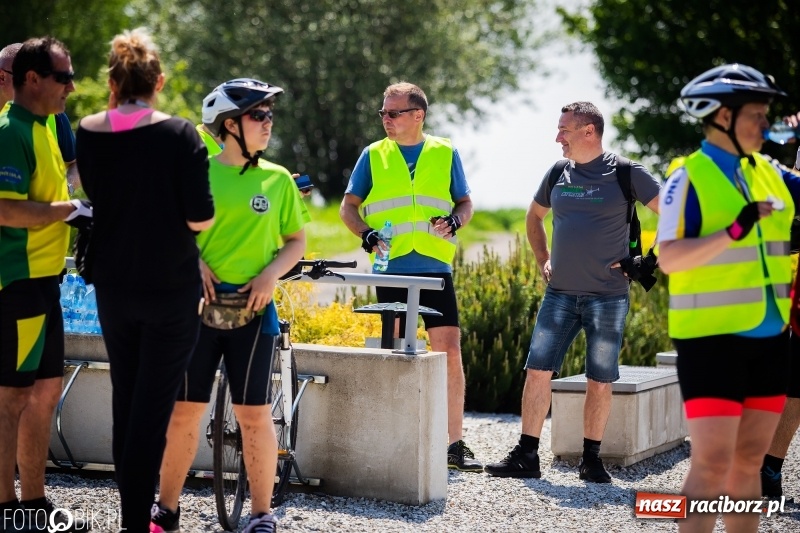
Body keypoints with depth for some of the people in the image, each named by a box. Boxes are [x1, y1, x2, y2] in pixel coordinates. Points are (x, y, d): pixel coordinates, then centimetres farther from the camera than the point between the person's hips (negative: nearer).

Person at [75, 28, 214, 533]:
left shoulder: (88, 132, -4)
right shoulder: (178, 134, -13)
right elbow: (200, 217, -16)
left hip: (113, 288, 4)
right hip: (171, 289, -4)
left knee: (125, 401, 16)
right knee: (154, 407, 0)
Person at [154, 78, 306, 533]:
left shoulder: (278, 179, 5)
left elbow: (297, 240, 10)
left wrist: (271, 273, -7)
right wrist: (193, 262, -10)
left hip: (253, 308, 0)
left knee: (254, 413, 0)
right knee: (185, 409, 4)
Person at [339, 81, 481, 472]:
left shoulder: (445, 154, 9)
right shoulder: (373, 156, 8)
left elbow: (465, 202, 15)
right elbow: (349, 206, 12)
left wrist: (455, 221, -7)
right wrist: (366, 233, -8)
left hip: (435, 268, 0)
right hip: (391, 269, 0)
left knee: (450, 350, -6)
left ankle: (455, 443, -3)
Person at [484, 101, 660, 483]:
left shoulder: (626, 174, -5)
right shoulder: (557, 173, 9)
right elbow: (534, 216, 28)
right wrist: (542, 260, 18)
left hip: (608, 296, -4)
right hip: (560, 294, 4)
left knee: (600, 380, 3)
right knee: (538, 370, -3)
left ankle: (591, 459, 13)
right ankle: (526, 456, 2)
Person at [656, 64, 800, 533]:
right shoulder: (689, 177, -9)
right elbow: (669, 259, -17)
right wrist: (734, 232, -26)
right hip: (713, 339, -6)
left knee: (749, 460, 11)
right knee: (713, 463, -9)